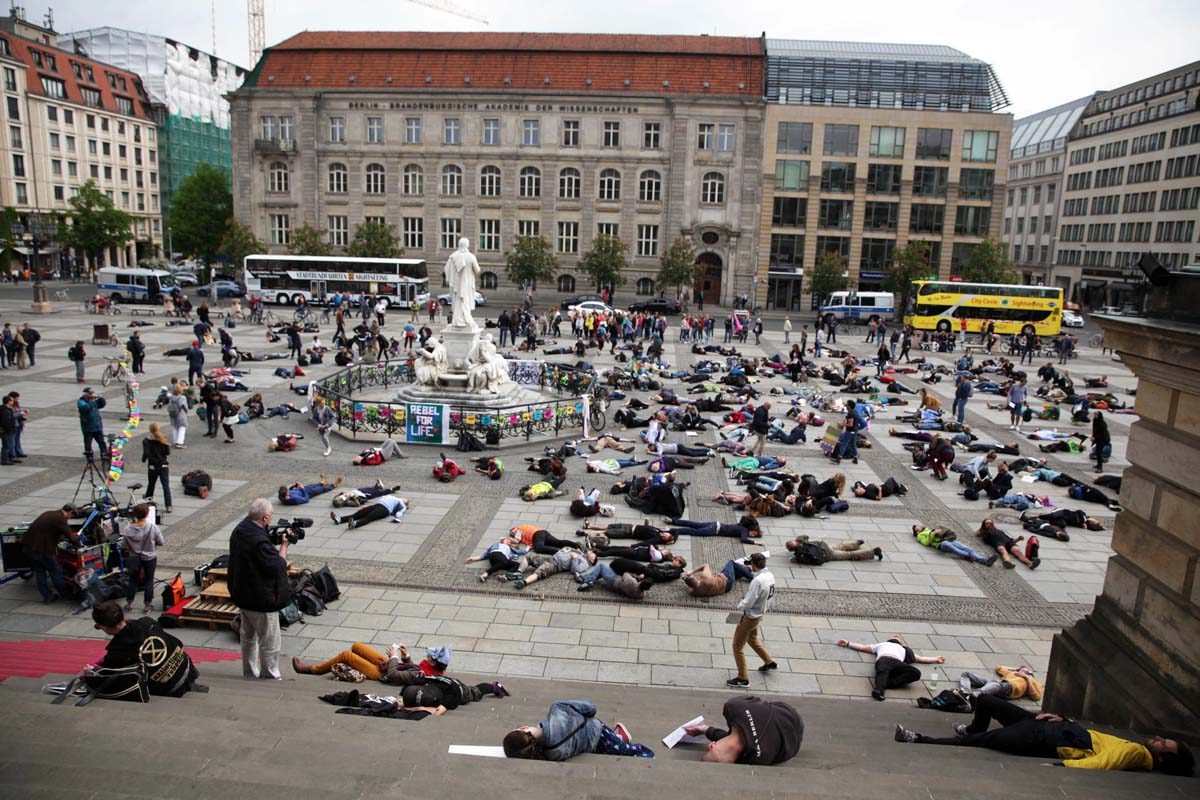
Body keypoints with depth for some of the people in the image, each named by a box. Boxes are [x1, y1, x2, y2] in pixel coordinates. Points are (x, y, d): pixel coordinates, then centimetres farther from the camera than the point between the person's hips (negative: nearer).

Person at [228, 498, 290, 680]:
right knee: (270, 643, 7)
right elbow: (277, 566, -24)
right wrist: (284, 544, -14)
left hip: (242, 595, 10)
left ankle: (250, 675, 37)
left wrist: (276, 542, -1)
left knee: (248, 637, 24)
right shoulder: (259, 540, -31)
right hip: (261, 600, -10)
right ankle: (270, 677, 19)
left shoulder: (239, 530, 0)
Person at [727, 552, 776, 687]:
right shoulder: (770, 576, -4)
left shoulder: (757, 581, -31)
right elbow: (769, 596, 9)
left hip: (750, 616, -9)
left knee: (738, 646, 5)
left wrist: (739, 606, -7)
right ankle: (770, 662, 45)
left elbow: (747, 603, -27)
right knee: (752, 639, 32)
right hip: (760, 614, 9)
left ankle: (743, 679, 12)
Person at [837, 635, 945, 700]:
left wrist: (936, 659, 41)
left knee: (916, 673, -30)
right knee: (882, 671, -40)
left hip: (898, 663, 2)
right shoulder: (882, 644, 43)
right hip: (884, 660, -2)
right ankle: (879, 690, -67)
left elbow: (921, 658, 46)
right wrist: (848, 643, 39)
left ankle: (887, 683, -40)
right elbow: (863, 647, 42)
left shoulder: (904, 650, 46)